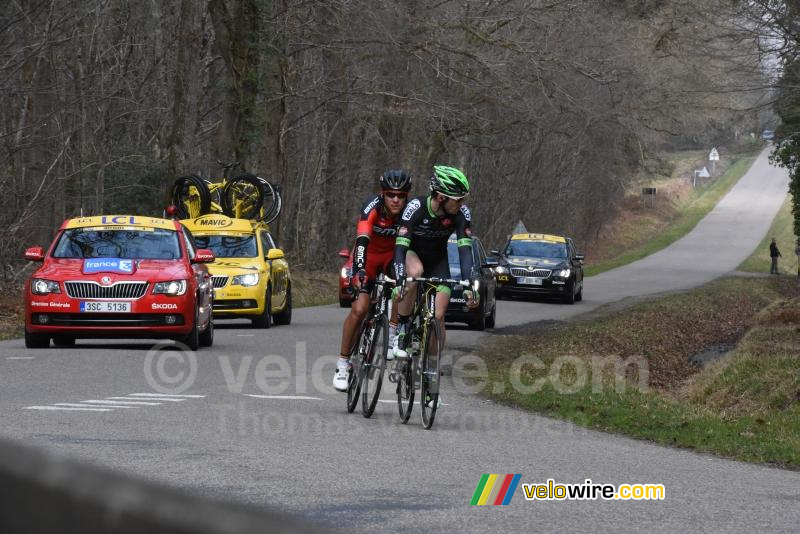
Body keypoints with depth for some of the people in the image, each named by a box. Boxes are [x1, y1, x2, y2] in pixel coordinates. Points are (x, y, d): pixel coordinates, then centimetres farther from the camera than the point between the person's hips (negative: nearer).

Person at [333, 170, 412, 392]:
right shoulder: (372, 208, -31)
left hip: (394, 256, 2)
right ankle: (343, 363, -2)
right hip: (368, 256, -2)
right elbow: (362, 240, -43)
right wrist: (359, 271, -57)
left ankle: (393, 336, -10)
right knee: (359, 309, -13)